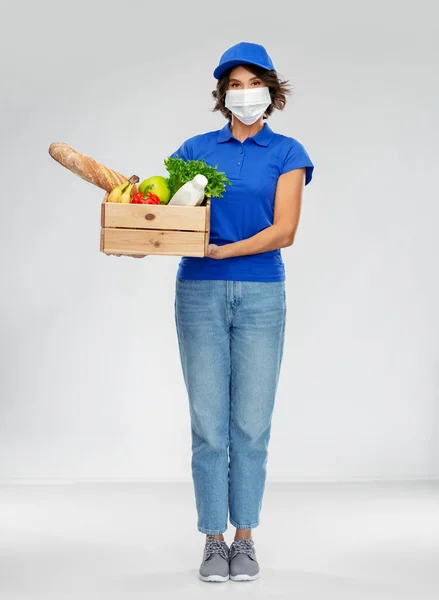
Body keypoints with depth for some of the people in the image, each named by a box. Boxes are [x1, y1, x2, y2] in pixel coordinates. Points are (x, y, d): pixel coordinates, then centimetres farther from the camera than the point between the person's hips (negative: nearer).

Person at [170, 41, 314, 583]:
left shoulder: (286, 153, 4)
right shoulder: (196, 148, 10)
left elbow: (283, 231, -7)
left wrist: (223, 250, -18)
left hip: (261, 295, -1)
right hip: (200, 293, 1)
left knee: (251, 423, 2)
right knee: (208, 423, 1)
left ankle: (245, 540, 13)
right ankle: (213, 542, 10)